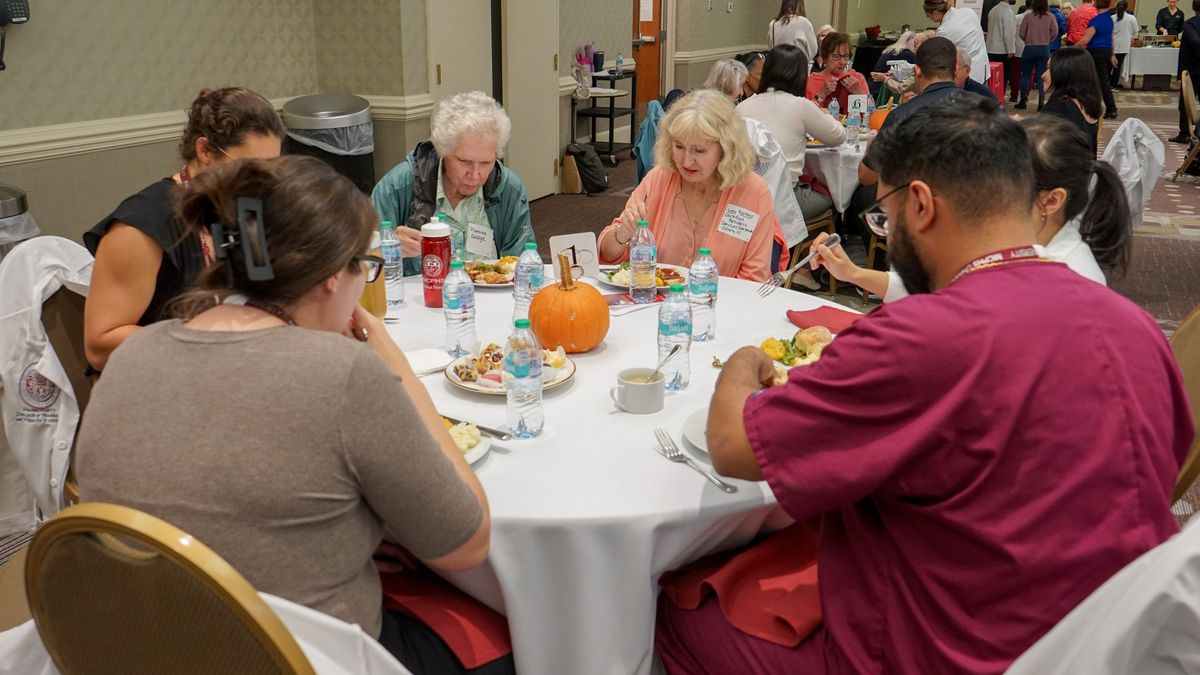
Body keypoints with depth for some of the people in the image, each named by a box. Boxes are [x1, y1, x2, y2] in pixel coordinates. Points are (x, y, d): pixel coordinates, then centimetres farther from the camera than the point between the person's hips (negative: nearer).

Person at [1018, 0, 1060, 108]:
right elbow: (1055, 33, -3)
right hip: (1044, 49, 1)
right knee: (1041, 76, 6)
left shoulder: (1028, 16, -8)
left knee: (1025, 75, 10)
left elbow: (1022, 34, -5)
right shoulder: (1050, 17, -3)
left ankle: (1023, 101, 11)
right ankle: (1041, 101, -2)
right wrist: (1046, 41, 13)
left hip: (1029, 48, -1)